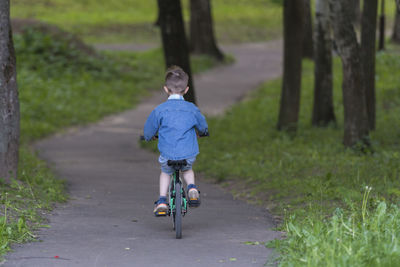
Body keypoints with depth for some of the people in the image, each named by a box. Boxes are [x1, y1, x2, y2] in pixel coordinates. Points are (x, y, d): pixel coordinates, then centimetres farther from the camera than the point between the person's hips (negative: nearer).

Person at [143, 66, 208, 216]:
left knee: (165, 172, 31)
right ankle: (192, 188, 8)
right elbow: (203, 128, 18)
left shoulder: (160, 110, -5)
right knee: (187, 169, 34)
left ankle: (162, 202, 20)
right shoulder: (192, 109, 0)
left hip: (167, 155, -1)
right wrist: (200, 133, 42)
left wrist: (148, 137, 30)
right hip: (188, 155, 1)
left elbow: (148, 132, 6)